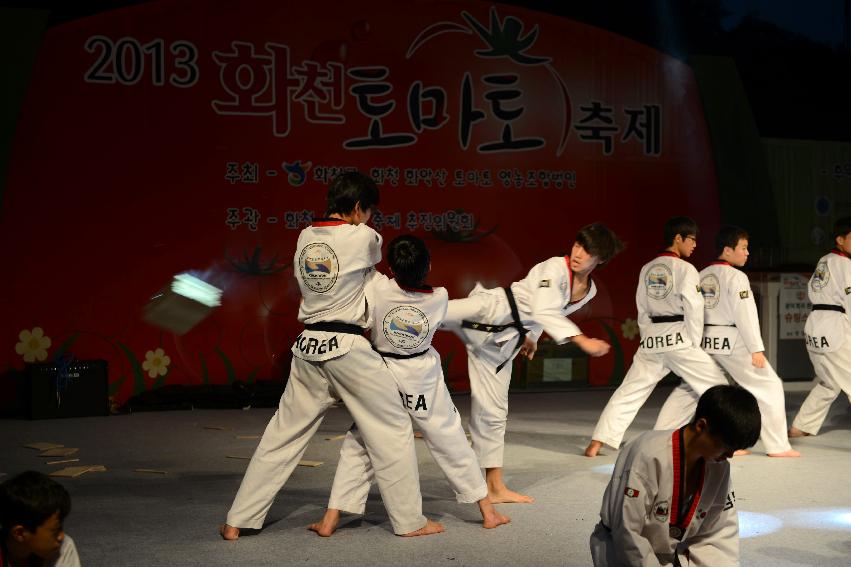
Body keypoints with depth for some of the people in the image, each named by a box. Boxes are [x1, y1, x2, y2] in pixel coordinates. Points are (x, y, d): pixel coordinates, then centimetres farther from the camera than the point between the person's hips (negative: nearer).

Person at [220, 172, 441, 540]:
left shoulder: (304, 238, 8)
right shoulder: (363, 237, -9)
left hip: (308, 347, 6)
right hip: (347, 348, -6)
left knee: (282, 435, 13)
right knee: (393, 430, 8)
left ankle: (237, 522, 16)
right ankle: (409, 521, 14)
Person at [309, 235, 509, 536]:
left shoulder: (377, 288, -20)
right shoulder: (440, 297, -13)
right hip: (423, 379, 1)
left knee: (357, 445, 10)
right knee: (451, 441, 12)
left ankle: (330, 520, 8)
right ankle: (488, 511, 21)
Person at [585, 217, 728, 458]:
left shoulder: (647, 269, 11)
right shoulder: (685, 269, -7)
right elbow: (694, 309, -12)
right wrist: (695, 343, -2)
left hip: (651, 339, 6)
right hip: (679, 339, -5)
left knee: (628, 393, 8)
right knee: (716, 387, 8)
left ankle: (596, 444, 2)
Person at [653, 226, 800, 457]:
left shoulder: (701, 275, 11)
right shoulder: (736, 277, -10)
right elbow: (745, 314, -16)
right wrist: (756, 349, -14)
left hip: (705, 341, 7)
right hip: (732, 342, -7)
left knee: (687, 389, 20)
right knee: (769, 387, 2)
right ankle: (778, 446, -1)